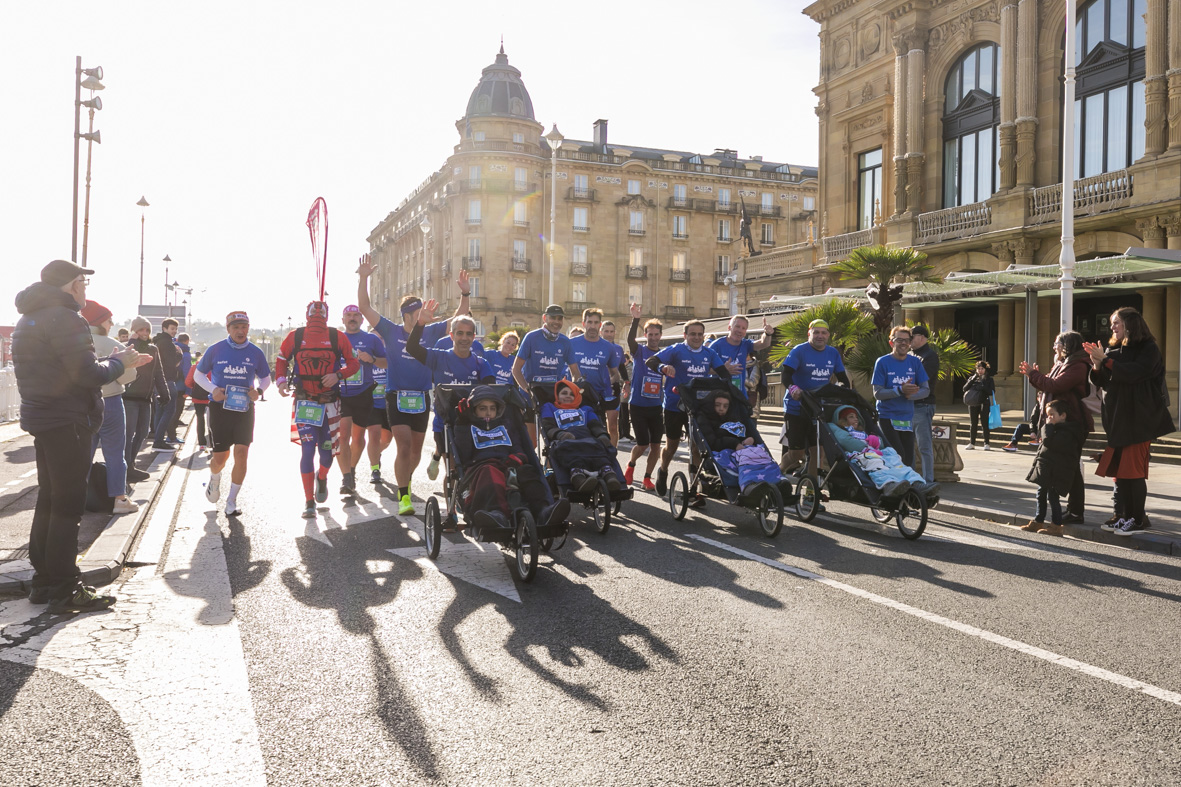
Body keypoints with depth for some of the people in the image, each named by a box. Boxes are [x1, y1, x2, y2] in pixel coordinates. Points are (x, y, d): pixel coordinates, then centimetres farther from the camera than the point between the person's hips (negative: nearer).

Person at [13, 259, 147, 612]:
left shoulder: (29, 319, 16)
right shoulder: (65, 319, -16)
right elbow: (88, 375, -21)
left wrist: (113, 361, 13)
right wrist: (118, 362, -3)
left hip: (41, 420, 10)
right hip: (68, 423, -10)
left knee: (48, 500, 16)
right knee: (68, 504, -4)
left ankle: (43, 582, 24)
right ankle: (64, 590, 2)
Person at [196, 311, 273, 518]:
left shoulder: (255, 353, 2)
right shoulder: (216, 350, -1)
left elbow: (265, 378, 15)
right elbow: (198, 375, 9)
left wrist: (259, 390, -8)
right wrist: (213, 389, -10)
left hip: (244, 409, 1)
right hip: (219, 408, -1)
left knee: (241, 453, -9)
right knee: (221, 456, 2)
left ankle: (231, 501, 5)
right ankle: (214, 479, 40)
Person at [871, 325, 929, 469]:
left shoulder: (915, 362, 7)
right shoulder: (883, 362, -4)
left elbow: (926, 390, 5)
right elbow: (877, 393, -9)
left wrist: (910, 394, -15)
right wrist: (900, 390, -23)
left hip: (908, 418, 4)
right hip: (887, 417, -4)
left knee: (908, 458, 6)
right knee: (898, 457, -13)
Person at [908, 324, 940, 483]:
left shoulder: (930, 355, -7)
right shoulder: (910, 355, 18)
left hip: (923, 406, -8)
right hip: (909, 405, 8)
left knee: (925, 446, -5)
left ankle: (928, 480, 0)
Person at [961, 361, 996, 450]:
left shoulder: (989, 379, 6)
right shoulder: (972, 378, 14)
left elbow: (992, 392, -4)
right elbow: (965, 389, 3)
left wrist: (982, 387, -15)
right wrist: (972, 380, -7)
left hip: (984, 403, -3)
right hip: (973, 404, 3)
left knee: (985, 423, -6)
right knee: (973, 423, 6)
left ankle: (986, 443, -2)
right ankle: (972, 443, 10)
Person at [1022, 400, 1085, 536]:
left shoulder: (1066, 433, -17)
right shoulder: (1056, 428, 17)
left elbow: (1048, 441, -28)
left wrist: (1048, 426, -17)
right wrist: (1046, 425, 16)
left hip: (1055, 472, -11)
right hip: (1045, 470, 11)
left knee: (1052, 496, -6)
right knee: (1041, 494, 15)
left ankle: (1056, 525, 1)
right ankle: (1038, 521, 25)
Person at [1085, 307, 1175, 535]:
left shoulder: (1148, 349, -5)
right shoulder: (1115, 349, 14)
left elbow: (1134, 372, -22)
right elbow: (1103, 383, 12)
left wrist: (1105, 360, -20)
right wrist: (1097, 365, -6)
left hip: (1139, 420, -7)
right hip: (1118, 419, 7)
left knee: (1133, 470, -7)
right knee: (1119, 470, 6)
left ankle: (1138, 519, 0)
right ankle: (1124, 516, 12)